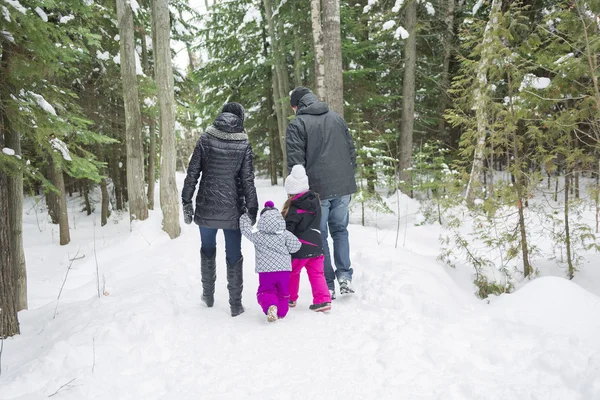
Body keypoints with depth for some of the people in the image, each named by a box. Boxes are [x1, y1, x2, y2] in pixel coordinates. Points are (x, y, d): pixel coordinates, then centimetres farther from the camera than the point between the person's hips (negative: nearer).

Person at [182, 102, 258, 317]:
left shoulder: (205, 139, -1)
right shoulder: (243, 144, -4)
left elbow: (192, 173, -2)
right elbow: (247, 181, -6)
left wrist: (186, 202, 5)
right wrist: (252, 211, 0)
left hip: (206, 208, 2)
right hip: (232, 210, -1)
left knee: (207, 251, 21)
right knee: (234, 256, 9)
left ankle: (208, 295, 33)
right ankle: (235, 304, 15)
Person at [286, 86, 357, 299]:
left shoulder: (297, 124, -4)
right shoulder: (337, 117, 13)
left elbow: (295, 161, -10)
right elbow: (351, 151, 15)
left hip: (317, 189, -4)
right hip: (343, 186, 5)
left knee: (319, 236, 7)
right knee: (340, 229, 19)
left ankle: (328, 285, 11)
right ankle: (344, 276, 10)